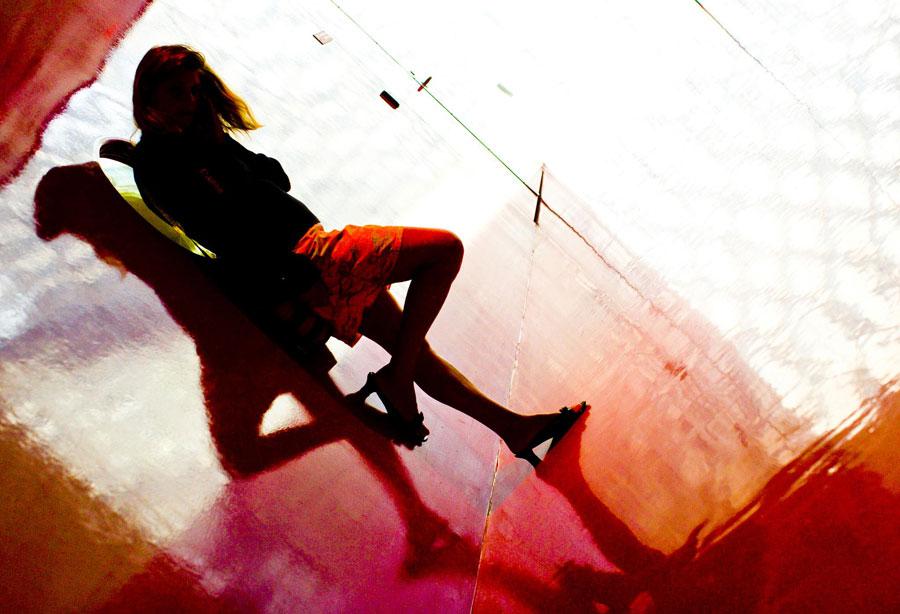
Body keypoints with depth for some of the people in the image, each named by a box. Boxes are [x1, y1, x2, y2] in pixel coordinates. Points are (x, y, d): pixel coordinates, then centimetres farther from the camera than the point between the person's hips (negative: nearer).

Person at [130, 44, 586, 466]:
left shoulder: (197, 141, 18)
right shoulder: (158, 161, -8)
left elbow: (278, 180, 14)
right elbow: (226, 229, -15)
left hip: (304, 264, 10)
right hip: (305, 257, -10)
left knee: (412, 347, 11)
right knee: (445, 248, -10)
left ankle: (513, 427, 20)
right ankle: (395, 379, -5)